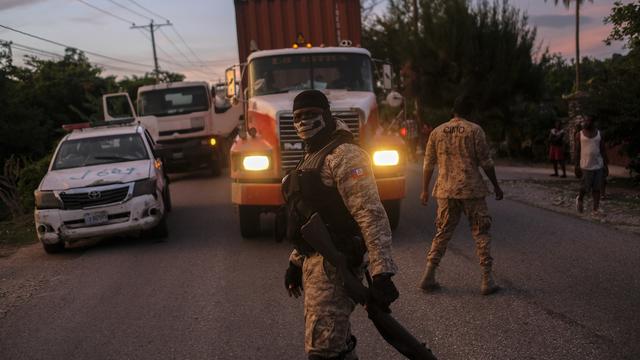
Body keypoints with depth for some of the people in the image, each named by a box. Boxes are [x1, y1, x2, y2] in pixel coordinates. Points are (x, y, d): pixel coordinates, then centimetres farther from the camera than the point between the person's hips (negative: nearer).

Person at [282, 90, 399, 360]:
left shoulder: (343, 155, -13)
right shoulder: (312, 158, 18)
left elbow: (371, 215, -21)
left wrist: (382, 273, -27)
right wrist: (296, 262, 25)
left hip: (334, 263, -10)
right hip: (315, 262, 10)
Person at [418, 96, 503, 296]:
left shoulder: (437, 132, 7)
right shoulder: (474, 130, -4)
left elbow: (428, 164, 9)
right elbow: (485, 162, -4)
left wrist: (425, 190, 18)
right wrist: (496, 186, 6)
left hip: (446, 191, 3)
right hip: (471, 190, -3)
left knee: (442, 233, 13)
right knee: (481, 234, 5)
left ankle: (428, 277, 11)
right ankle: (487, 280, 3)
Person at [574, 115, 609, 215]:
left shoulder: (599, 134, 5)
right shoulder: (579, 135, 0)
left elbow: (603, 150, 7)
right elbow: (577, 151, 0)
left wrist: (606, 165, 3)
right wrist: (577, 166, -5)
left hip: (598, 165, 2)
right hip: (586, 166, -2)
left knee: (597, 188, 1)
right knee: (586, 188, -1)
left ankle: (596, 209, 5)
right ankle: (580, 199, 29)